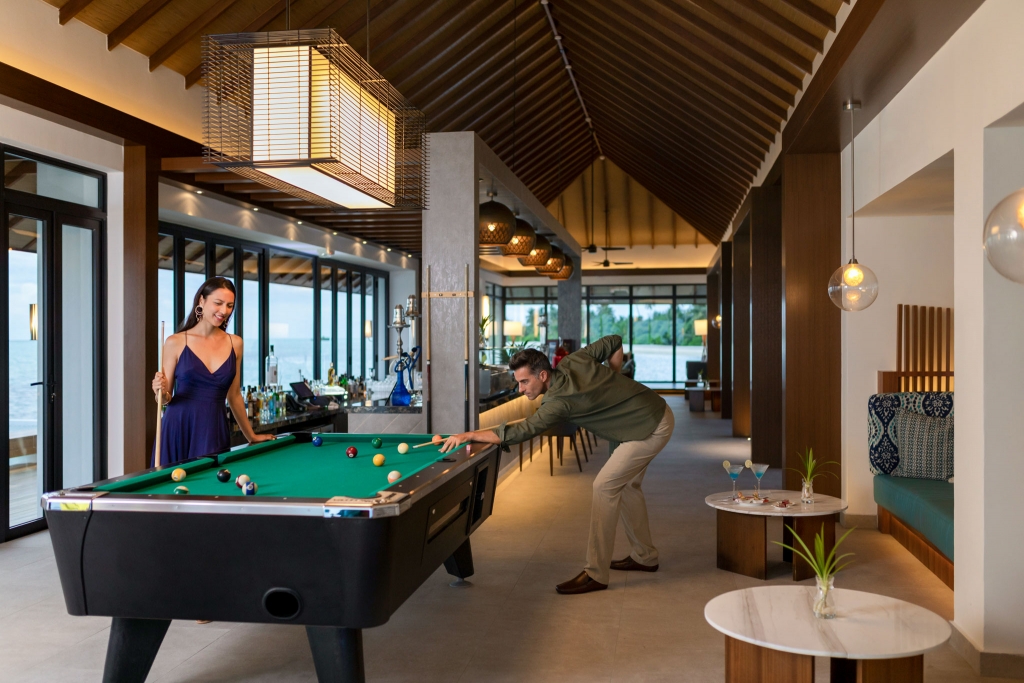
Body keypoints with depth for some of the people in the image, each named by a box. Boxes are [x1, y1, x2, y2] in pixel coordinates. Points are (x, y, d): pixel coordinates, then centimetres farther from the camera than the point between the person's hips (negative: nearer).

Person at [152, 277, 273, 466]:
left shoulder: (235, 344, 6)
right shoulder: (176, 342, -2)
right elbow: (166, 399, 3)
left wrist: (251, 436, 18)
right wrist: (161, 392, -18)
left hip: (215, 431, 2)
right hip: (179, 430, -2)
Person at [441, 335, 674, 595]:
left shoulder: (559, 402, -26)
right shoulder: (574, 360, -3)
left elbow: (520, 432, -31)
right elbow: (615, 342, 6)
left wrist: (470, 434, -29)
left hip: (651, 429, -10)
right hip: (658, 412, 10)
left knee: (605, 487, -11)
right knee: (626, 485, 20)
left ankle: (595, 574, -6)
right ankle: (644, 556, 33)